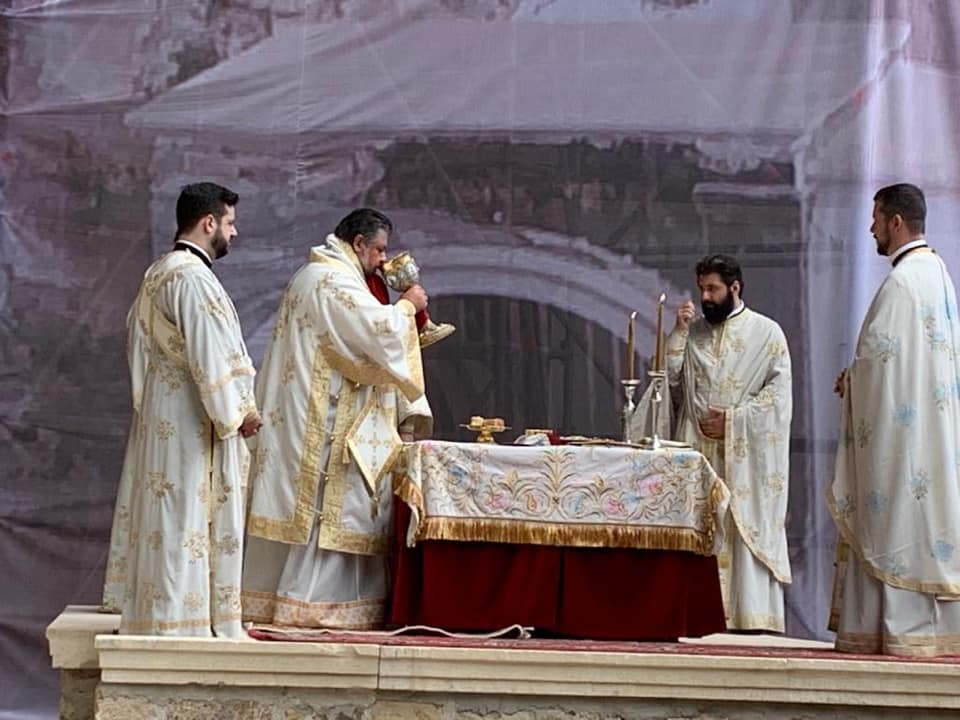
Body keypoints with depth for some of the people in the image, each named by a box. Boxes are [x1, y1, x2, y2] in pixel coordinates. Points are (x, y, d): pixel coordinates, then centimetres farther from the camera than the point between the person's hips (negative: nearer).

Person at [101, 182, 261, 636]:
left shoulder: (158, 274, 14)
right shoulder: (192, 278, -18)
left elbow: (138, 339, 20)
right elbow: (209, 353, -22)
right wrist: (239, 411, -13)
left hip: (162, 419, 10)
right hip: (192, 424, -10)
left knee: (163, 514, 13)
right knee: (190, 519, -7)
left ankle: (148, 608, 18)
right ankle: (185, 616, -4)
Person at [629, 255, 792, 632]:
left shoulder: (766, 332, 3)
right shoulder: (692, 331, 15)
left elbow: (779, 393, -3)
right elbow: (668, 378, 7)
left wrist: (733, 420, -11)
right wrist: (678, 332, -3)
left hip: (743, 452, -3)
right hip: (696, 448, 3)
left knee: (746, 527, -8)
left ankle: (752, 614, -10)